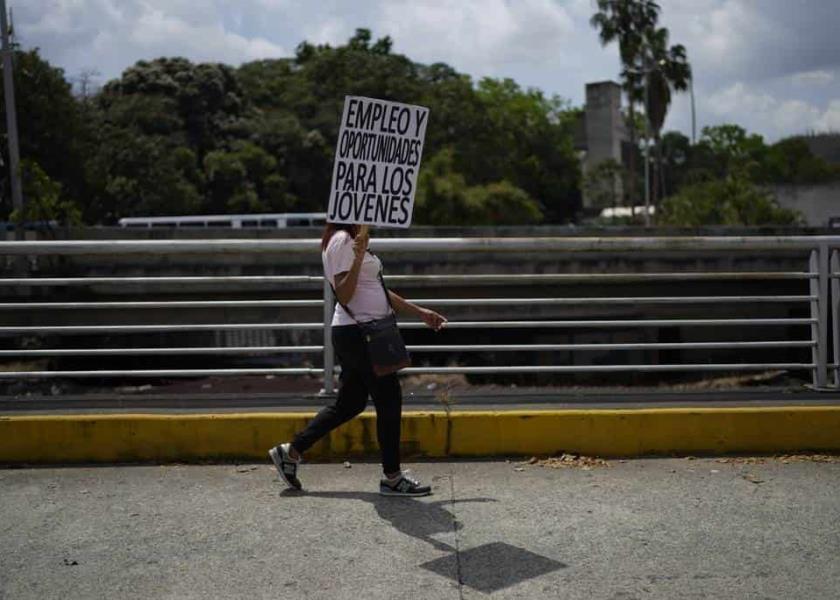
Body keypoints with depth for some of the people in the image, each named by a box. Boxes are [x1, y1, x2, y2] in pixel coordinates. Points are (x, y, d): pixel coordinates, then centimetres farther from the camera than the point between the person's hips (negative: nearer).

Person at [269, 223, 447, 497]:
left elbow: (379, 291, 22)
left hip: (354, 335, 10)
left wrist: (420, 312, 22)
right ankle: (392, 477, 8)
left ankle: (291, 452, 19)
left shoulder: (354, 240, 17)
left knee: (349, 403, 14)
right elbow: (344, 295, -21)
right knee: (389, 400, -2)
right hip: (357, 332, -10)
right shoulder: (342, 241, -14)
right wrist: (358, 258, -33)